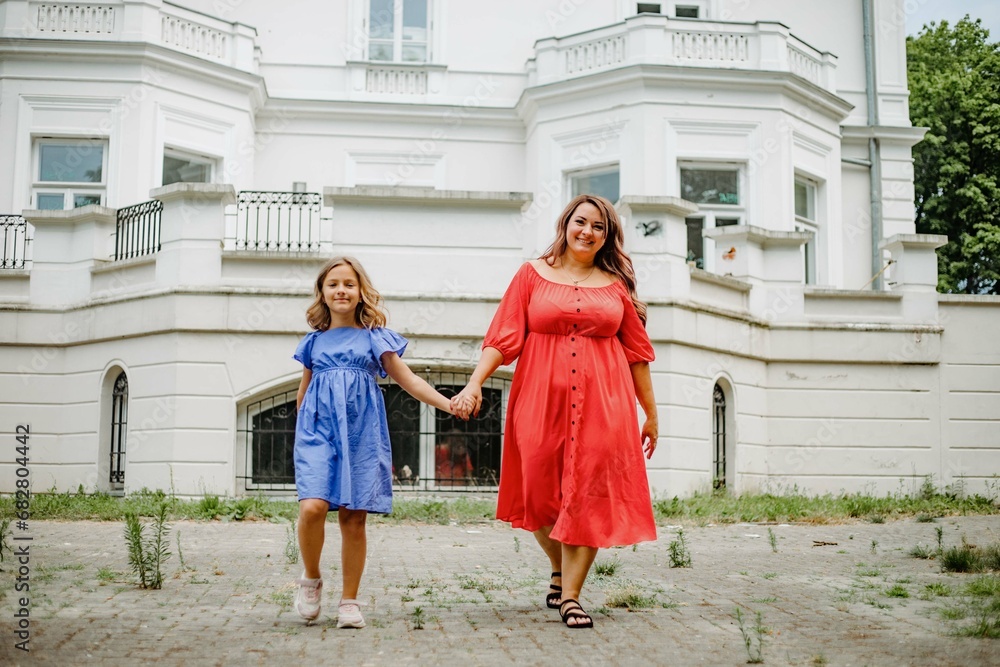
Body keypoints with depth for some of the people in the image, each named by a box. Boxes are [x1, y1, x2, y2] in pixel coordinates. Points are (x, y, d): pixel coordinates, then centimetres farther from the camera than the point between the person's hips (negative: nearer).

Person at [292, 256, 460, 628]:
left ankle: (349, 602, 10)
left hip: (361, 434, -1)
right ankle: (311, 579, 6)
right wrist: (305, 426, 14)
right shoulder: (314, 342, 15)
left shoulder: (375, 338, 10)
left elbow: (408, 380, 8)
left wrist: (448, 404, -1)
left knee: (354, 518, -2)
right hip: (318, 430, 1)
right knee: (313, 506, -19)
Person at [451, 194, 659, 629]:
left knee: (589, 495, -4)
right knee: (541, 493, 2)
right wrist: (475, 382, -11)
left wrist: (651, 413, 11)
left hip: (603, 404, 1)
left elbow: (637, 352, 11)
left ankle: (570, 594, 3)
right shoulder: (533, 275, 7)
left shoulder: (617, 284, 10)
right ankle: (559, 570, 28)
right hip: (541, 401, -1)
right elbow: (503, 338, 2)